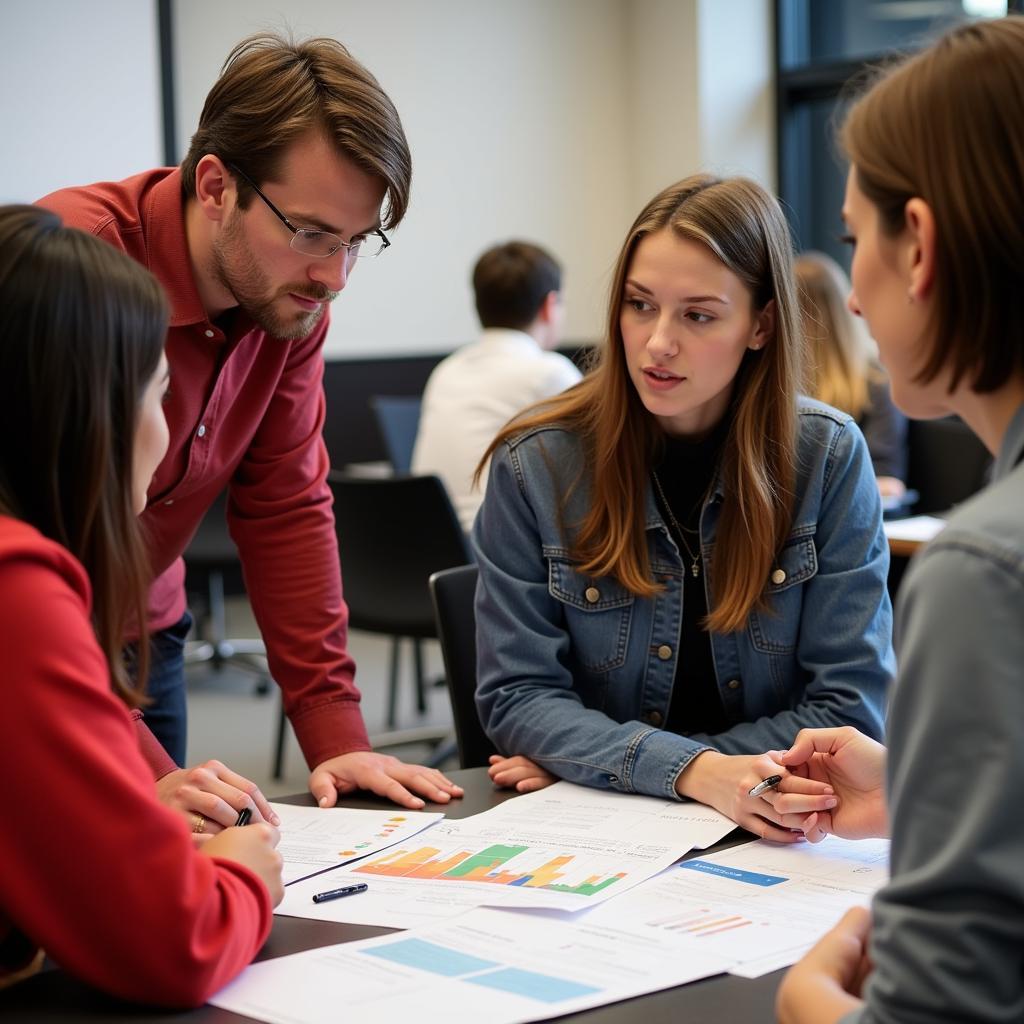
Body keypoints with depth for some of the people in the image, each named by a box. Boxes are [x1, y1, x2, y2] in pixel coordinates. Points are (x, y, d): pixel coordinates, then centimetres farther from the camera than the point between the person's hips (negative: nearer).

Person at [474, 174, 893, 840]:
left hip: (773, 834, 0)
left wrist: (596, 761, -11)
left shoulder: (829, 457, -5)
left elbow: (849, 705, -5)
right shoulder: (534, 465, -4)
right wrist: (694, 772, -22)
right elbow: (518, 695, -4)